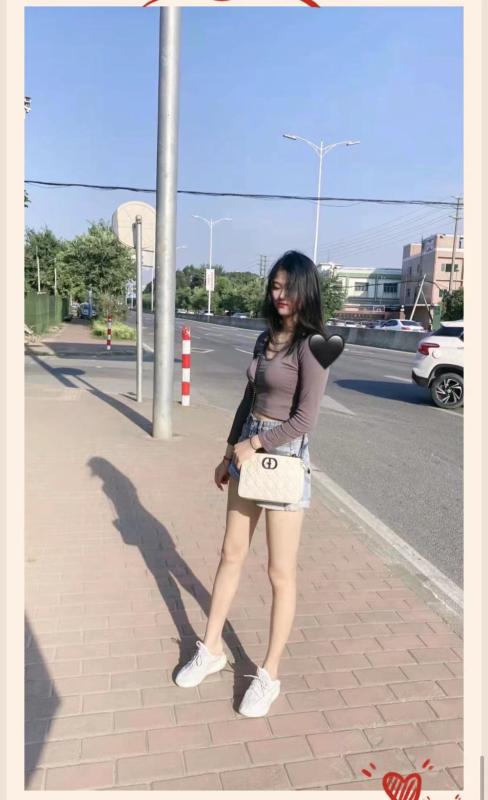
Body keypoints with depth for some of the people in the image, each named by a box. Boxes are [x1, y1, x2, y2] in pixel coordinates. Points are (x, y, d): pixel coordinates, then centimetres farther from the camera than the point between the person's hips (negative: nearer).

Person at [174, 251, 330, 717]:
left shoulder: (311, 345, -13)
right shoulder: (266, 338, 9)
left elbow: (305, 418, -18)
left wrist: (253, 444, -11)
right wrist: (229, 454, 15)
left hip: (284, 457, -7)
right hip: (247, 450, 8)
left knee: (280, 572, 6)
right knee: (231, 554, 17)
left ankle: (269, 676, 23)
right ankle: (211, 649, 35)